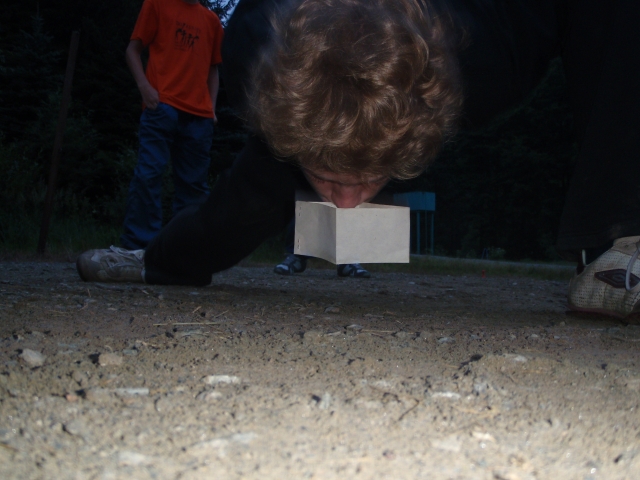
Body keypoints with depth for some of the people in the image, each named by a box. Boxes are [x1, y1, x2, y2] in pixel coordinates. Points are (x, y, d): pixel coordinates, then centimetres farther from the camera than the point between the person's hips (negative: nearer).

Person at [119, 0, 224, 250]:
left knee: (194, 185, 3)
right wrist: (144, 85, -9)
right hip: (162, 105, -4)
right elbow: (133, 50, 8)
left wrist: (211, 106, 8)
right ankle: (137, 248, -11)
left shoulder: (211, 20, 20)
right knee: (148, 175, -13)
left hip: (199, 114, 4)